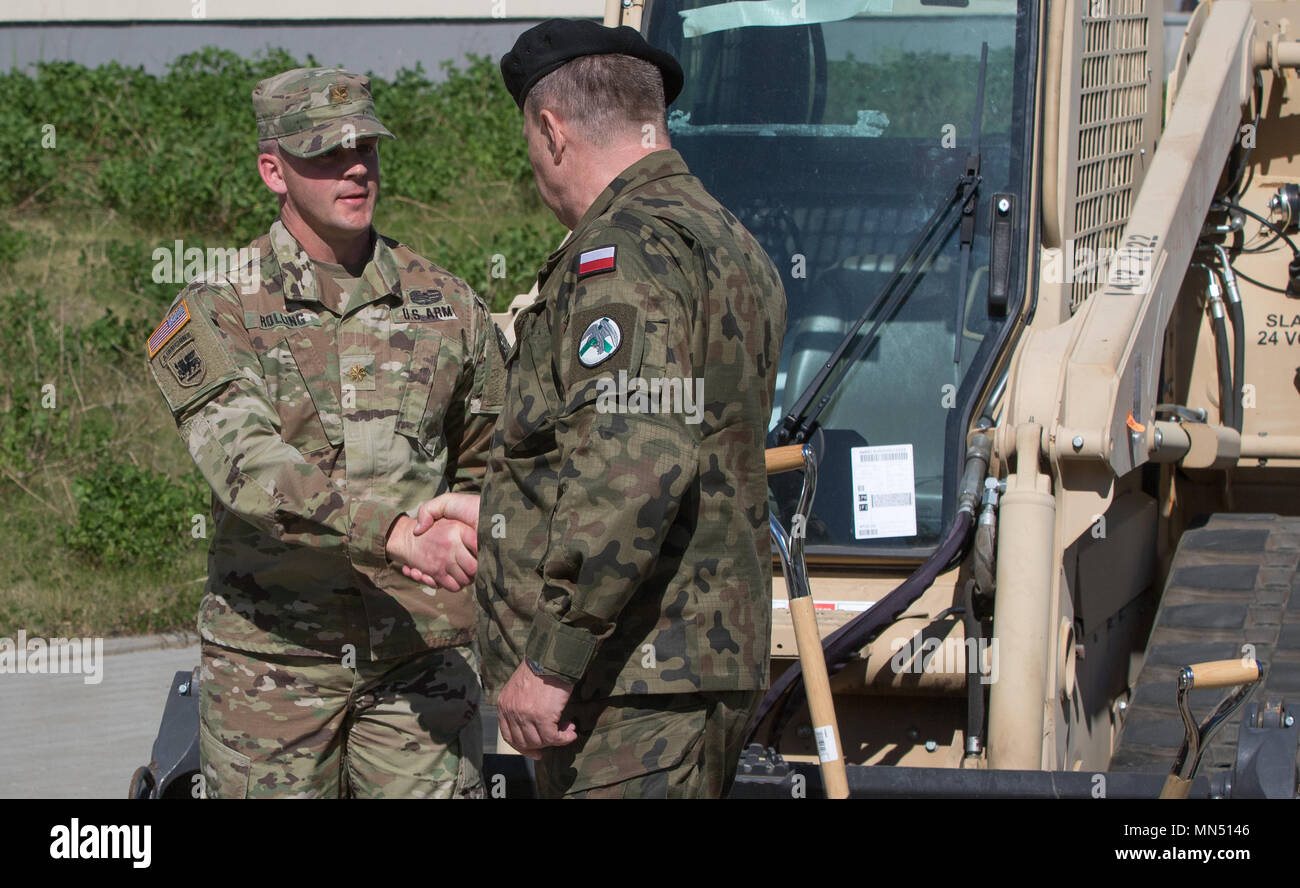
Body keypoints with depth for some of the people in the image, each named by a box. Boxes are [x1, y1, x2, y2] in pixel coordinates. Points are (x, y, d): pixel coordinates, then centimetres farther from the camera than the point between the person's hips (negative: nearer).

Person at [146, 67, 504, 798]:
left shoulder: (449, 306, 7)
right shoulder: (214, 314, -4)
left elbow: (487, 463, 22)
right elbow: (245, 462, -22)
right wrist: (399, 532, -33)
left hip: (423, 655, 2)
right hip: (271, 650, -2)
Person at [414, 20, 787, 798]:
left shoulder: (627, 246, -13)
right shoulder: (732, 246, 19)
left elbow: (636, 466, -26)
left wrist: (550, 660, -23)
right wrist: (496, 512, 33)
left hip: (634, 683, -10)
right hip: (708, 658, 10)